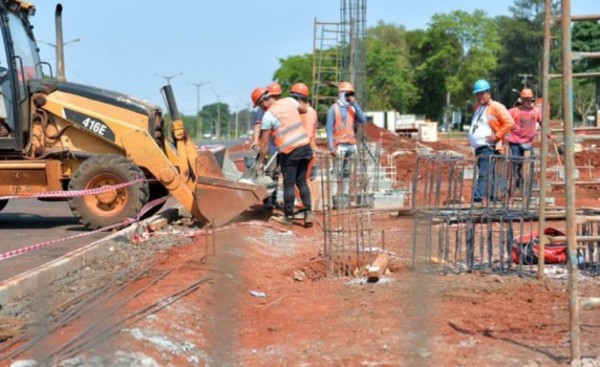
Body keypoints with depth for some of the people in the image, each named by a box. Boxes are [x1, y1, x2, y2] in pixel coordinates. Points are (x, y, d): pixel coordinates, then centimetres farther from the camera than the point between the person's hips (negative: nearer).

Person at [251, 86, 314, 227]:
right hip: (305, 146, 6)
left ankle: (288, 216, 11)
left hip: (290, 152, -6)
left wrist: (260, 161, 0)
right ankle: (308, 213, 7)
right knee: (302, 181, 13)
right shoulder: (289, 101, 5)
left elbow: (265, 142, -7)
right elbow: (304, 109, 26)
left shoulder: (268, 115, -10)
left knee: (289, 184, 4)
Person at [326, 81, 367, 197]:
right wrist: (331, 147, -14)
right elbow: (329, 128, -6)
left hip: (351, 144, 5)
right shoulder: (334, 109, -2)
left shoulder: (352, 108, 13)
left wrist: (355, 104, -4)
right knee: (338, 172, -9)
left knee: (347, 172, 8)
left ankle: (346, 193, 12)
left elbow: (363, 120, -1)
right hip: (340, 145, -5)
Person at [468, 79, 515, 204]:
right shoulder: (478, 106, 17)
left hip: (488, 146, -9)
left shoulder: (496, 107, -8)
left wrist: (497, 136, -16)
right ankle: (492, 196, 22)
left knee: (484, 174, -14)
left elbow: (509, 123, -14)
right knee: (487, 174, 14)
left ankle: (477, 198, -20)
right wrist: (473, 138, 22)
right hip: (479, 146, 9)